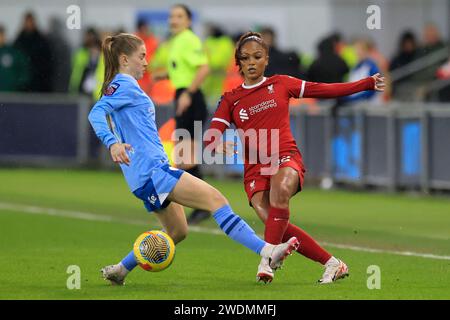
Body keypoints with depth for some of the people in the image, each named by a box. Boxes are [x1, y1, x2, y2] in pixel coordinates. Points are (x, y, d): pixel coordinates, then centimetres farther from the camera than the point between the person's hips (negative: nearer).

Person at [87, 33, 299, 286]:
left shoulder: (123, 85, 21)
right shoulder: (123, 84, -8)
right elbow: (96, 113, -23)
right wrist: (113, 143, -39)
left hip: (146, 175, 11)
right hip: (152, 170, -11)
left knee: (177, 232, 20)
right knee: (215, 199, -17)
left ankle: (119, 270, 24)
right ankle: (267, 251, -26)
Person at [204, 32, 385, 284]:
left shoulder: (280, 84, 12)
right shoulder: (231, 100, 13)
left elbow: (326, 90, 16)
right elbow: (210, 139, 6)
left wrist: (368, 84, 15)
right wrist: (222, 146, -18)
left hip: (286, 159, -1)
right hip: (255, 168, 1)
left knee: (280, 190, -37)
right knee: (272, 221, -23)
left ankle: (268, 260, -35)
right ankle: (332, 264, -14)